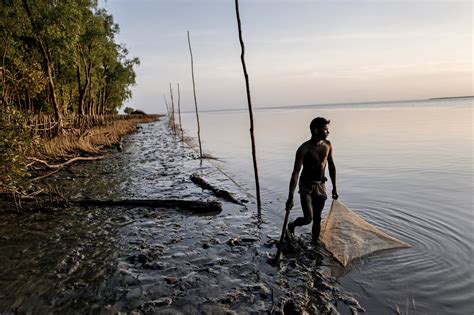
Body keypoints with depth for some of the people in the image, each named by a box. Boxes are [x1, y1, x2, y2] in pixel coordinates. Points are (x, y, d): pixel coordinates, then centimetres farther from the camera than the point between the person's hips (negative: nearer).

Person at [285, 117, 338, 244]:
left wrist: (334, 187, 14)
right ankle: (291, 226, 18)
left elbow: (331, 166, 12)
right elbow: (295, 173, -21)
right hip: (306, 186, -5)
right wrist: (290, 198, -24)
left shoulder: (327, 145, -1)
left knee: (317, 219, 11)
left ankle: (315, 243, 28)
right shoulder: (304, 149, -19)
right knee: (308, 218, -12)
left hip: (321, 185, 5)